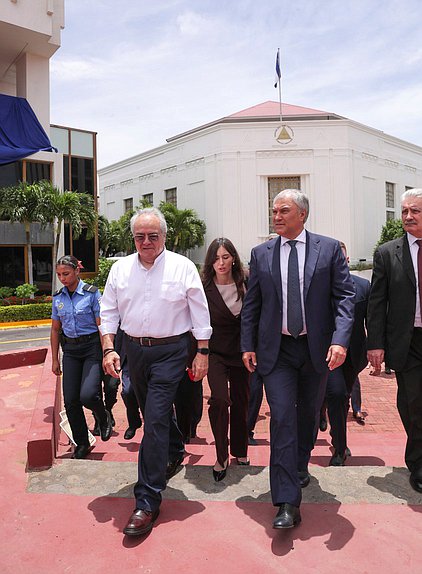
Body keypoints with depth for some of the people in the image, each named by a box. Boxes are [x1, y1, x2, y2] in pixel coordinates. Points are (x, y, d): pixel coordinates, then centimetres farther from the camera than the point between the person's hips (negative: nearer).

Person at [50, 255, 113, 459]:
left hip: (92, 346, -5)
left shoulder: (91, 293, -9)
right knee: (70, 401, 3)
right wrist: (55, 360, 12)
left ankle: (104, 417, 16)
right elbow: (55, 330, 13)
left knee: (87, 395, -19)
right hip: (70, 350, 5)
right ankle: (81, 443, 22)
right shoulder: (58, 297, 6)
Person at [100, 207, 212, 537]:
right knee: (156, 414, 20)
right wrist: (109, 349, -4)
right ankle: (174, 454, 49)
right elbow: (109, 311, 6)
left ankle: (148, 503, 1)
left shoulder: (182, 267, -5)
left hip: (170, 351, -4)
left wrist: (203, 353, -5)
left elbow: (200, 312, -3)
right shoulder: (120, 269, 5)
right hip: (134, 349, 5)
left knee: (155, 420, -9)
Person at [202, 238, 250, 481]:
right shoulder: (204, 288, -10)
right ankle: (221, 457, 2)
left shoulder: (245, 285, -3)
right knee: (220, 399, -18)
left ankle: (240, 451, 35)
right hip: (215, 352, -3)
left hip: (241, 351, 3)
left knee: (241, 401, 13)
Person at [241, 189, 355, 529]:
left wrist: (340, 339, -18)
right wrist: (248, 345, 1)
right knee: (282, 417, -7)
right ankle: (287, 503, -1)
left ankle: (300, 466, 45)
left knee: (309, 414, 17)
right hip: (276, 350, 0)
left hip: (317, 348, 1)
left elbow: (345, 296, -5)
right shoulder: (261, 254, 3)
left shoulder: (329, 248, -1)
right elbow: (251, 304, 6)